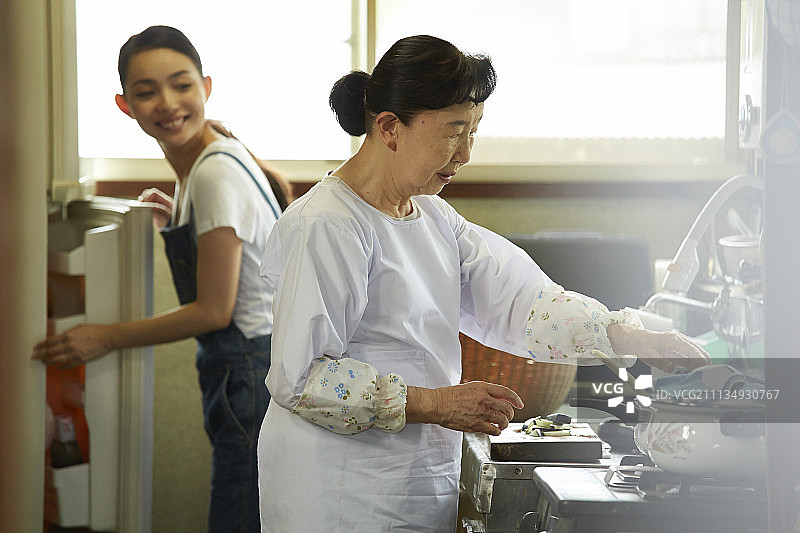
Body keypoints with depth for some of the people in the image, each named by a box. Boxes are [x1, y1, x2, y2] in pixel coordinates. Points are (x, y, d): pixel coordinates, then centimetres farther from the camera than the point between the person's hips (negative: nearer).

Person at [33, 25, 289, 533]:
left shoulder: (217, 173, -20)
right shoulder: (197, 164, 10)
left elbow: (214, 311, -16)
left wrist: (107, 338, -8)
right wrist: (177, 223, 9)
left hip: (255, 372, -10)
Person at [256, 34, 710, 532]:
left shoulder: (433, 216, 12)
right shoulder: (325, 227, -16)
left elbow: (514, 296, 5)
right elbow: (300, 376, -20)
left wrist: (629, 337, -8)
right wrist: (435, 403, -22)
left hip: (423, 486, 8)